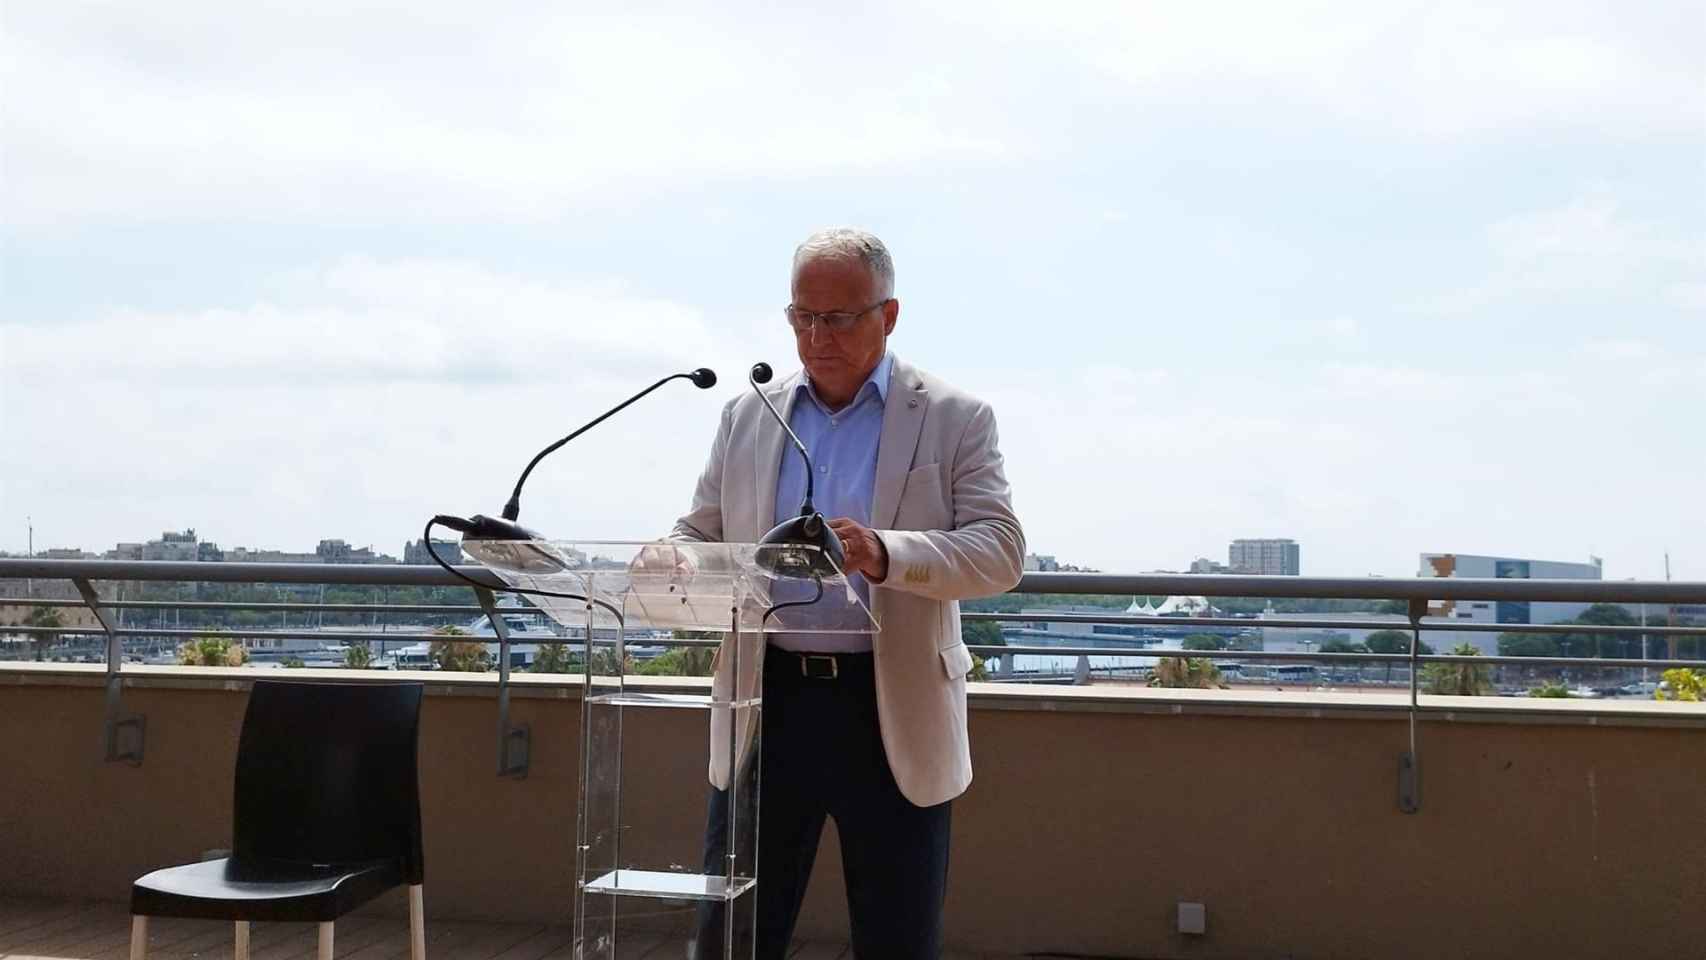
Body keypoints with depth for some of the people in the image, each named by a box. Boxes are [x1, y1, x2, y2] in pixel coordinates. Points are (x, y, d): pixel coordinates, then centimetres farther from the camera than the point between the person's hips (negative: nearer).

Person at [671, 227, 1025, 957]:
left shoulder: (955, 418, 0)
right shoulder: (746, 417, 10)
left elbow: (1000, 550, -9)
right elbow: (699, 535, 12)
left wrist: (887, 555, -28)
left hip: (893, 713, -2)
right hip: (767, 704, 3)